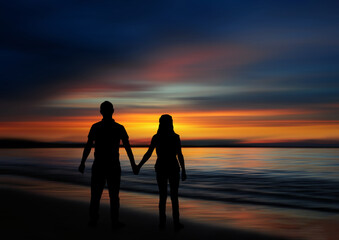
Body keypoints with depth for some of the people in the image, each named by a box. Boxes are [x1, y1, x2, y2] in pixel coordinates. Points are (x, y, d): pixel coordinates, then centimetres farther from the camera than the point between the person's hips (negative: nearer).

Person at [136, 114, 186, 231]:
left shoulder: (156, 137, -3)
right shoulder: (175, 137, -9)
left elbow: (148, 153, -6)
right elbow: (180, 155, -11)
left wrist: (139, 166, 4)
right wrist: (183, 170, -4)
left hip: (161, 168, 2)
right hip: (173, 168, -2)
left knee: (162, 196, 11)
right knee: (174, 196, 6)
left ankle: (162, 222, 9)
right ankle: (176, 223, 5)